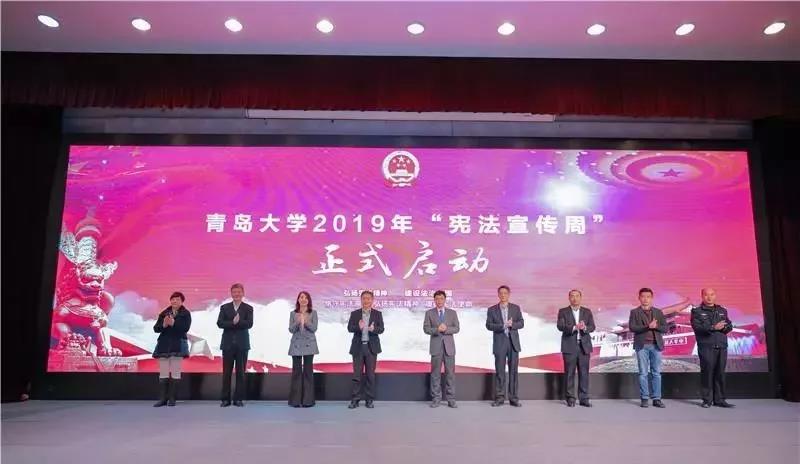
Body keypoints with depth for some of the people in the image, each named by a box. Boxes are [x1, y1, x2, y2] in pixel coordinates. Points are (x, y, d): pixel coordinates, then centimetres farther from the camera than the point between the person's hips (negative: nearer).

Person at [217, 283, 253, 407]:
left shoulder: (248, 308, 4)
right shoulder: (224, 307, 8)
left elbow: (249, 324, -10)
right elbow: (219, 323, -6)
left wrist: (236, 322, -18)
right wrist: (233, 322, -19)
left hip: (242, 344, -1)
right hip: (228, 344, 1)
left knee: (241, 372, 3)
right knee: (226, 372, 3)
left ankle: (238, 398, 9)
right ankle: (225, 399, 10)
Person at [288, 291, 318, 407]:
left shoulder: (313, 313, 4)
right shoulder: (293, 313, 7)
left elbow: (314, 328, -5)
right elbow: (291, 329, -1)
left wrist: (306, 322, -20)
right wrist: (298, 322, -18)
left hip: (309, 344, -1)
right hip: (296, 344, 1)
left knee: (308, 371, 0)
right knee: (296, 371, -1)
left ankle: (307, 400, 5)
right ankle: (295, 400, 6)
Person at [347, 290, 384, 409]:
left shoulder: (377, 314, 3)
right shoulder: (354, 314, 5)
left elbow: (381, 329, -6)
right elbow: (349, 328, -5)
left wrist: (373, 329, -28)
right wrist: (358, 327, -27)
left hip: (371, 347, 0)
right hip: (358, 347, 0)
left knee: (370, 374, 5)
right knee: (357, 374, 3)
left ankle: (369, 399, 14)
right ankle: (355, 399, 10)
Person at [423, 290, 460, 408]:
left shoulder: (452, 313, 10)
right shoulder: (429, 313, 7)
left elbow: (457, 328, 2)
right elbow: (426, 328, -2)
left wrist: (446, 329, -15)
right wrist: (437, 329, -18)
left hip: (449, 346, 1)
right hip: (436, 346, -1)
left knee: (450, 373, 1)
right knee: (435, 373, 2)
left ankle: (451, 399, 8)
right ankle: (436, 399, 9)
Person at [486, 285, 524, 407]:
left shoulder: (516, 308, 9)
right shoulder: (492, 310, 5)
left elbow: (521, 323, 4)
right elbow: (489, 325, -4)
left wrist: (511, 325, -15)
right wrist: (503, 325, -15)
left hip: (513, 342, 1)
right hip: (499, 343, -1)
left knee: (514, 371, 2)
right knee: (499, 371, 1)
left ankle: (513, 398, 9)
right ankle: (499, 398, 8)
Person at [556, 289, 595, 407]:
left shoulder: (587, 312, 11)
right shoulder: (563, 311, 4)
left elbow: (592, 327, 2)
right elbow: (560, 326, -9)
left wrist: (584, 328, -21)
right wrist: (574, 327, -24)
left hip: (584, 346, 2)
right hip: (569, 347, -2)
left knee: (584, 373, 3)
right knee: (569, 373, 1)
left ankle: (584, 398, 11)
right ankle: (570, 399, 9)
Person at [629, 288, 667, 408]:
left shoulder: (658, 312, 12)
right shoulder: (634, 312, 3)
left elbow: (665, 328, 6)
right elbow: (632, 327, -9)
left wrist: (656, 326, -14)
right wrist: (648, 327, -20)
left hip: (656, 345, 2)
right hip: (642, 346, -2)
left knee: (656, 373, 3)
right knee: (643, 373, 1)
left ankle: (656, 399, 8)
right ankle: (644, 398, 6)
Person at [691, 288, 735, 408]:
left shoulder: (722, 311, 19)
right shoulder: (697, 311, 4)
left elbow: (729, 326, 11)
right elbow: (697, 327, -9)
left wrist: (722, 327, -11)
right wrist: (713, 327, -21)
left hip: (722, 346, 4)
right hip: (706, 346, -4)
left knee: (720, 373, 4)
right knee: (707, 372, -4)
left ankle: (719, 399, 11)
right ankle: (707, 400, 1)